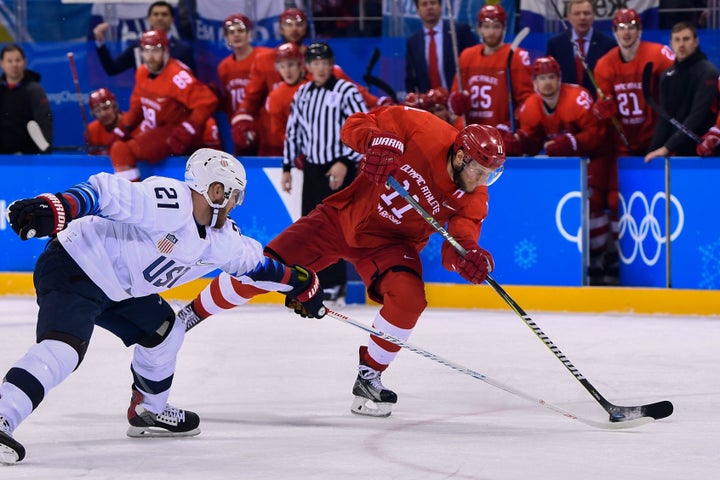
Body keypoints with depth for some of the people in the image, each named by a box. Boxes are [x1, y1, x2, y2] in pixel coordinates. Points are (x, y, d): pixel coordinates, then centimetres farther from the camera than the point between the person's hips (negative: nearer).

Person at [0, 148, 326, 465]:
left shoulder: (222, 238, 7)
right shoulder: (170, 202, -24)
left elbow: (254, 262, 25)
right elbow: (106, 193, -32)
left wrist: (301, 284, 31)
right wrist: (54, 209, -46)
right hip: (74, 268, -10)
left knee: (163, 330, 20)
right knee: (62, 349, -28)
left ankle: (148, 411, 38)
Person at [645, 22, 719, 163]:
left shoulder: (707, 73, -8)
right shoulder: (667, 76, 13)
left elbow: (697, 117, -17)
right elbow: (664, 119, 11)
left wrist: (667, 147, -22)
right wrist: (653, 149, -4)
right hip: (677, 153, 6)